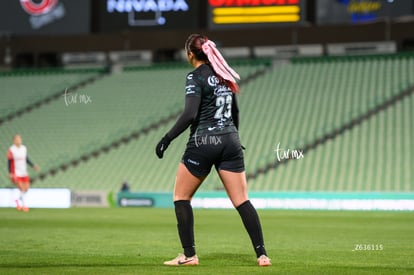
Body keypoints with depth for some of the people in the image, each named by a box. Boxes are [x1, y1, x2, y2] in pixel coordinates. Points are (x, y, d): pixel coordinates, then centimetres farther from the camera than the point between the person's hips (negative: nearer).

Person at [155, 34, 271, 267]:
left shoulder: (196, 77, -9)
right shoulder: (223, 73, 12)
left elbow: (190, 114, -20)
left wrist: (167, 139, -14)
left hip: (203, 143, -6)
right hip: (230, 142, 6)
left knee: (181, 197, 9)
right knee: (242, 200, 4)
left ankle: (189, 255, 4)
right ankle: (262, 254, -3)